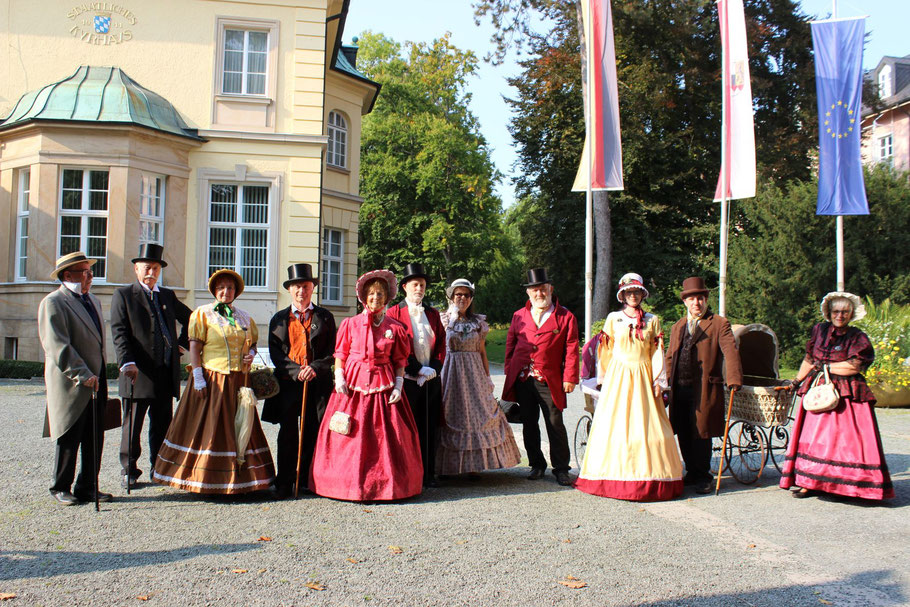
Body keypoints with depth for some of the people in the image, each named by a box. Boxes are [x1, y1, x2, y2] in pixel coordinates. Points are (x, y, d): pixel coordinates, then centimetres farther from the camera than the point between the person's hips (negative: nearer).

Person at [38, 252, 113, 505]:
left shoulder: (93, 301, 18)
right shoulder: (53, 303, -8)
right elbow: (57, 346, -17)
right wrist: (82, 375, -22)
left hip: (95, 383, 7)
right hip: (71, 386, -7)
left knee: (95, 440, 8)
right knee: (69, 440, 2)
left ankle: (87, 489, 18)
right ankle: (61, 489, 17)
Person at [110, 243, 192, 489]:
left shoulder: (168, 296, 17)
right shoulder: (123, 295, 2)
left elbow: (189, 319, 32)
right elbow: (119, 333, -8)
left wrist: (182, 342, 18)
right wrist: (127, 362, -21)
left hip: (166, 374, 5)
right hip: (139, 372, -4)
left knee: (162, 425, 9)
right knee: (132, 426, 2)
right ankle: (129, 471, 14)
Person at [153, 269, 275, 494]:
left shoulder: (244, 317, 15)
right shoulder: (202, 313, 1)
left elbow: (252, 342, 24)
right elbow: (194, 347, -5)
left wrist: (250, 354, 1)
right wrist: (198, 377, -14)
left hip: (239, 381, 5)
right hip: (212, 380, -5)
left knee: (240, 427, 6)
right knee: (209, 428, -3)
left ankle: (238, 479, 13)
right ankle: (206, 479, 4)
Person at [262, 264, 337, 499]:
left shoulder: (325, 317, 11)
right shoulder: (279, 319, 13)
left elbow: (332, 351, 6)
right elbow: (275, 352, 5)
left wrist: (316, 367, -12)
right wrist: (296, 370, -10)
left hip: (318, 382, 0)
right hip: (288, 382, 0)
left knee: (314, 433, 1)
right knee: (287, 434, 1)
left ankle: (309, 480, 13)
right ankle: (285, 484, 8)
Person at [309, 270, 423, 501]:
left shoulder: (395, 327, 6)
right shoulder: (350, 324, 5)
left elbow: (399, 360, 8)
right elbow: (340, 354, 8)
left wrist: (398, 386, -1)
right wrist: (339, 377, -5)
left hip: (383, 385, 0)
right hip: (353, 385, 0)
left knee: (386, 434, -1)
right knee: (350, 435, -2)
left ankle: (385, 483, 10)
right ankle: (350, 482, 9)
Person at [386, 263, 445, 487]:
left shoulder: (433, 313, 15)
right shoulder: (394, 313, 0)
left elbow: (441, 344, 12)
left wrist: (434, 368, -3)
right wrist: (418, 370, -12)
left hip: (432, 379, 4)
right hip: (408, 379, -4)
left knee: (430, 427, 7)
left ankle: (428, 473, 16)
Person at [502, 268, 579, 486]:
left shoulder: (565, 317, 2)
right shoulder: (519, 316, 11)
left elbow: (571, 350, -1)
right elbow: (510, 345, 15)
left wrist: (570, 378, -6)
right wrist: (509, 372, 6)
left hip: (550, 381, -3)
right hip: (522, 379, 3)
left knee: (555, 424, 0)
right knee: (529, 424, 10)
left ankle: (561, 469, 10)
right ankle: (537, 465, 23)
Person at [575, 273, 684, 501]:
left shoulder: (652, 320, 9)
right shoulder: (613, 319, 7)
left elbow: (657, 353, 7)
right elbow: (605, 351, 9)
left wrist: (658, 380, 0)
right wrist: (604, 379, 4)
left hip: (643, 378, 1)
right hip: (618, 377, -1)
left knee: (645, 425, -2)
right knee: (614, 424, -3)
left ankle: (646, 477, 6)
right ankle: (615, 478, 5)